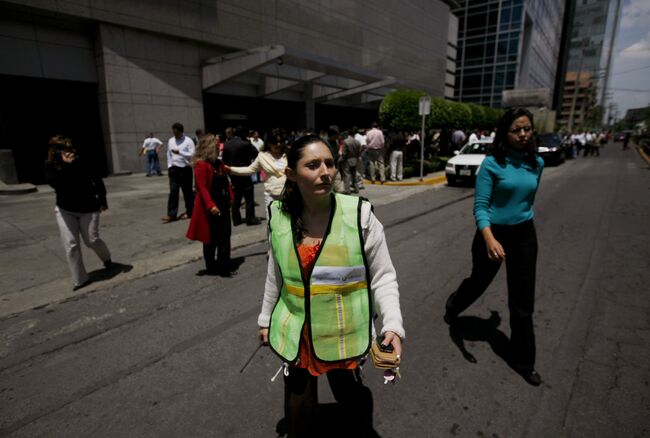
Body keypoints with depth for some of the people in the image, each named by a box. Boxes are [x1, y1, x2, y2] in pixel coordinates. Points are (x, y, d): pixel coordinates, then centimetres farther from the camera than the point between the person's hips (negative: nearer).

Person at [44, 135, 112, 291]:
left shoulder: (82, 162, -9)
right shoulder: (50, 166, -5)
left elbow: (97, 180, 0)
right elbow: (54, 182, -23)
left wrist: (102, 200, 2)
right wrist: (66, 165, -26)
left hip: (88, 208, -2)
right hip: (65, 210, 2)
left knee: (92, 240, 1)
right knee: (70, 245, -2)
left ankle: (106, 258, 35)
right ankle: (80, 279, 9)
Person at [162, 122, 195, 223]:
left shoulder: (188, 141, -6)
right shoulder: (170, 141, 10)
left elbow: (192, 154, -14)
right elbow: (169, 155, 16)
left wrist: (179, 152, -23)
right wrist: (169, 167, 8)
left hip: (185, 169, -4)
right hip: (174, 169, 4)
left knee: (187, 191, 7)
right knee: (173, 191, 0)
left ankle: (189, 212, 21)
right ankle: (171, 214, 2)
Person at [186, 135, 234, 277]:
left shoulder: (218, 162, 12)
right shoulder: (201, 165, -14)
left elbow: (226, 181, 16)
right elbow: (202, 187, -20)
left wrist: (230, 197, 10)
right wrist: (210, 205, -27)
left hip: (223, 204, 8)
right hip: (211, 207, -8)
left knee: (225, 237, 10)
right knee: (211, 238, 4)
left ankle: (223, 267, 20)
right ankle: (211, 267, 18)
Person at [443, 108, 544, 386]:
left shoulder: (537, 163, 0)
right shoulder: (492, 163, -15)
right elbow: (480, 206, -19)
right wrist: (489, 238, -33)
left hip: (524, 235, 4)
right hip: (493, 233, -4)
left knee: (523, 301, 9)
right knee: (479, 282, 17)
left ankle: (523, 361, 26)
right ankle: (453, 306, 52)